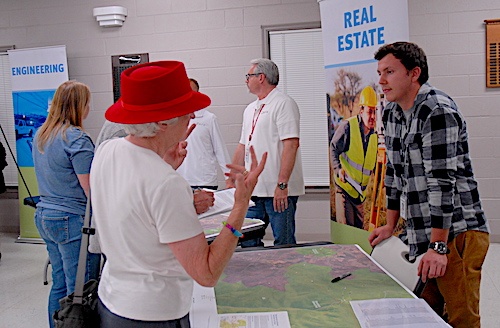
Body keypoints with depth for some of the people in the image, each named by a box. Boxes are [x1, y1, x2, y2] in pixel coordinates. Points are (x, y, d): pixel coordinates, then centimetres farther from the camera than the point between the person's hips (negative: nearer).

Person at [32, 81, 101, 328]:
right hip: (72, 220, -9)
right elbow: (91, 190, -17)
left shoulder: (40, 136, 10)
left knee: (59, 285, 18)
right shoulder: (77, 139, -17)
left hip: (44, 215, 9)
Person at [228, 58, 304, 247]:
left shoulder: (283, 103, -7)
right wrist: (231, 181, 18)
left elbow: (291, 145, -16)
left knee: (284, 244, 0)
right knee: (248, 243, 11)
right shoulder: (250, 109, 19)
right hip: (253, 189, 8)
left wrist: (282, 184, -22)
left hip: (279, 191, -8)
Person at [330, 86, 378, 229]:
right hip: (344, 185, -6)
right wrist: (338, 169, -17)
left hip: (361, 190, 6)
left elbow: (375, 162, 16)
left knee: (359, 226, 14)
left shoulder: (375, 134, 6)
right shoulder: (347, 126, -13)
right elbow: (333, 148, -7)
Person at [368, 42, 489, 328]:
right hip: (421, 235, 8)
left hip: (457, 234, -8)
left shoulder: (438, 111, -16)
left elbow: (443, 182, -22)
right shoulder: (392, 113, 11)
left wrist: (438, 246, -23)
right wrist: (391, 226, 18)